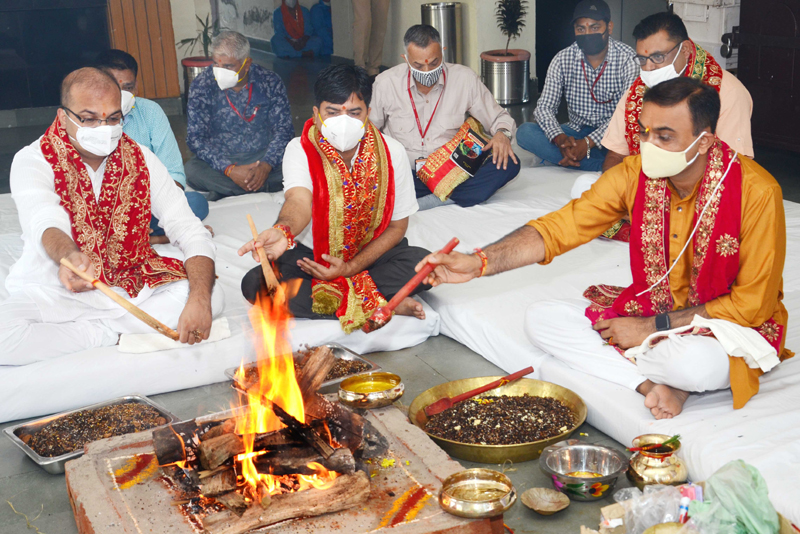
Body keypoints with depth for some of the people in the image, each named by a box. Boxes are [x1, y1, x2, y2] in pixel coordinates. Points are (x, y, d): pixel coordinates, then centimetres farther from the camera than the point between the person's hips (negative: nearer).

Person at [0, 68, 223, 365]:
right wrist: (69, 257, -58)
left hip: (130, 288, 2)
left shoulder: (140, 159, -2)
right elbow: (45, 222, -31)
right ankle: (111, 336, -14)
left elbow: (191, 232, -9)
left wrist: (199, 299, -29)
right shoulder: (33, 161, -10)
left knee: (212, 296, -23)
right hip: (55, 293, -2)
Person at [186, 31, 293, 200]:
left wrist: (266, 165, -24)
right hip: (221, 160, -1)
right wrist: (229, 170, -26)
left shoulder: (270, 82, -5)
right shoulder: (202, 86, -8)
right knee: (192, 170, -33)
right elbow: (196, 137, -11)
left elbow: (284, 129, -4)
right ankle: (265, 187, -25)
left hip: (263, 156, 1)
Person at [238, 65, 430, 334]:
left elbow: (397, 225, -5)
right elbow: (299, 201, -36)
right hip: (310, 254, 1)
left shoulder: (391, 152, -12)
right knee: (255, 284, -28)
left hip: (369, 252, 0)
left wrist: (351, 267, -17)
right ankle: (384, 304, -26)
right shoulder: (301, 149, -15)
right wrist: (282, 231, -61)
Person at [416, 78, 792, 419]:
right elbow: (559, 228, -11)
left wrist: (652, 329, -20)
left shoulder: (756, 192, -23)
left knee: (697, 363, -41)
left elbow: (753, 303, -18)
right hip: (649, 308, 5)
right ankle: (652, 385, -19)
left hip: (731, 324, -5)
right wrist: (480, 263, -26)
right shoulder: (635, 173, -10)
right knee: (541, 319, -10)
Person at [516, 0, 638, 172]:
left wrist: (589, 143, -31)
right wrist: (560, 139, -28)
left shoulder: (628, 59, -12)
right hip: (576, 133, 4)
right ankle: (603, 167, -27)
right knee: (524, 131, -22)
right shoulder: (563, 59, -2)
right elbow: (544, 107, -5)